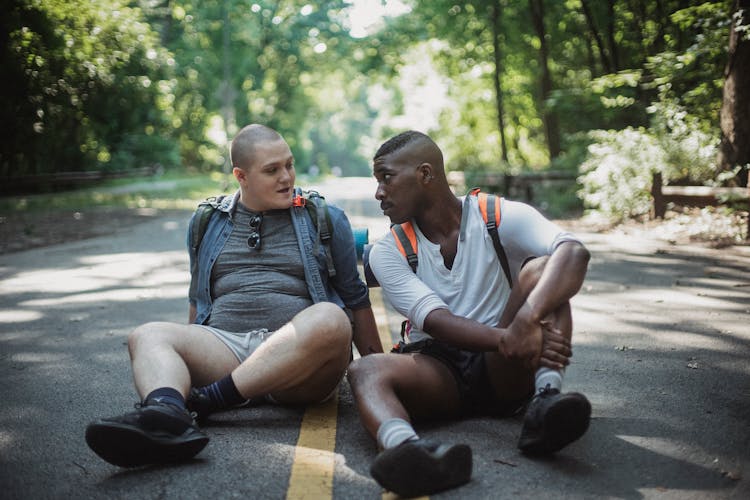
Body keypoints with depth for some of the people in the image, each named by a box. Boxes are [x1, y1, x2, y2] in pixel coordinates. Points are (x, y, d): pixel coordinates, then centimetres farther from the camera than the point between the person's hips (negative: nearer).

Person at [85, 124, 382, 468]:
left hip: (298, 357, -2)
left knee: (330, 320, -34)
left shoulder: (325, 219, 13)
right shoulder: (207, 223, 18)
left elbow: (355, 298, 15)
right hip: (223, 344, 2)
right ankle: (166, 413, -55)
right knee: (148, 335, -22)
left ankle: (209, 400, -35)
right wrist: (191, 358, 27)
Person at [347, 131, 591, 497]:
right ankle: (406, 450, -62)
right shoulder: (388, 252, 3)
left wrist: (526, 320, -41)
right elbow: (433, 320, -14)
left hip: (503, 370, -1)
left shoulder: (499, 218, -2)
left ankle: (545, 398, -41)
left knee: (540, 269, -22)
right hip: (437, 367, 1)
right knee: (365, 369, -30)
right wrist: (506, 337, -34)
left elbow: (574, 252, -22)